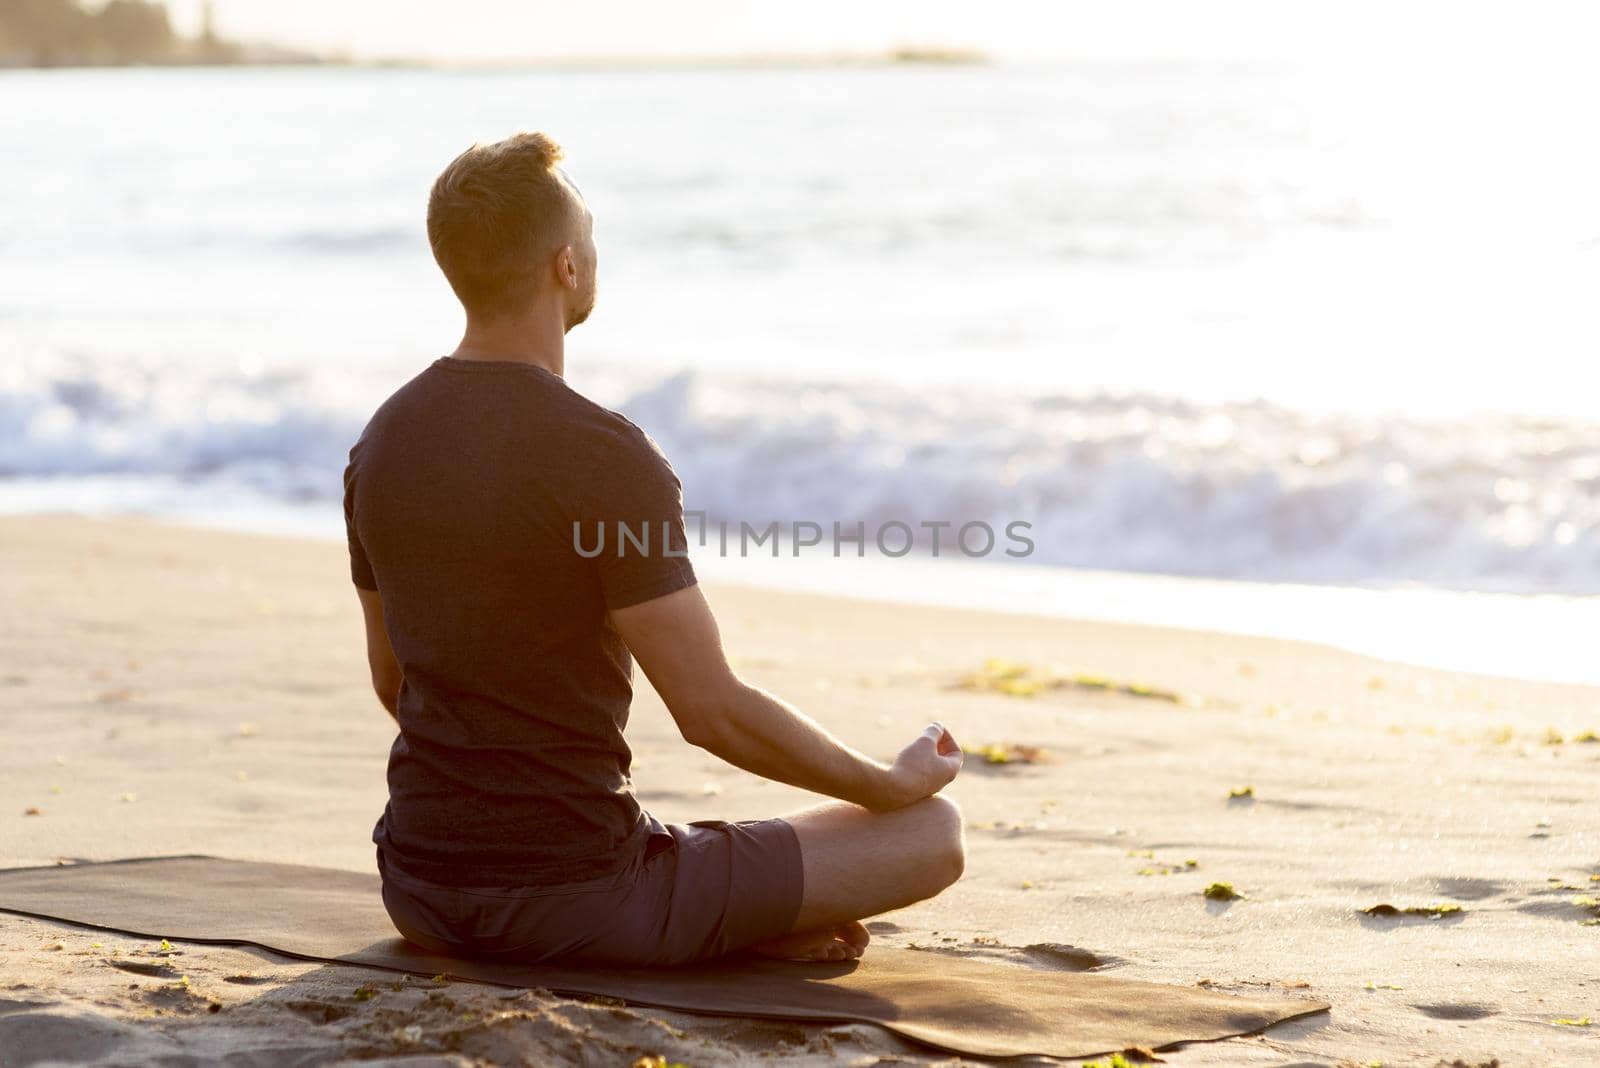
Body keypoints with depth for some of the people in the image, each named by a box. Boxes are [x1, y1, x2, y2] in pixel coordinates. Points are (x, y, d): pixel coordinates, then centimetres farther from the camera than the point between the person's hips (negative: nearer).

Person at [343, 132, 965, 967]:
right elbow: (714, 712, -17)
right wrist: (892, 784, -1)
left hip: (422, 894, 6)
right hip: (574, 895, -6)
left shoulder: (381, 444, 5)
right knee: (931, 833, 3)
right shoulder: (605, 460, -18)